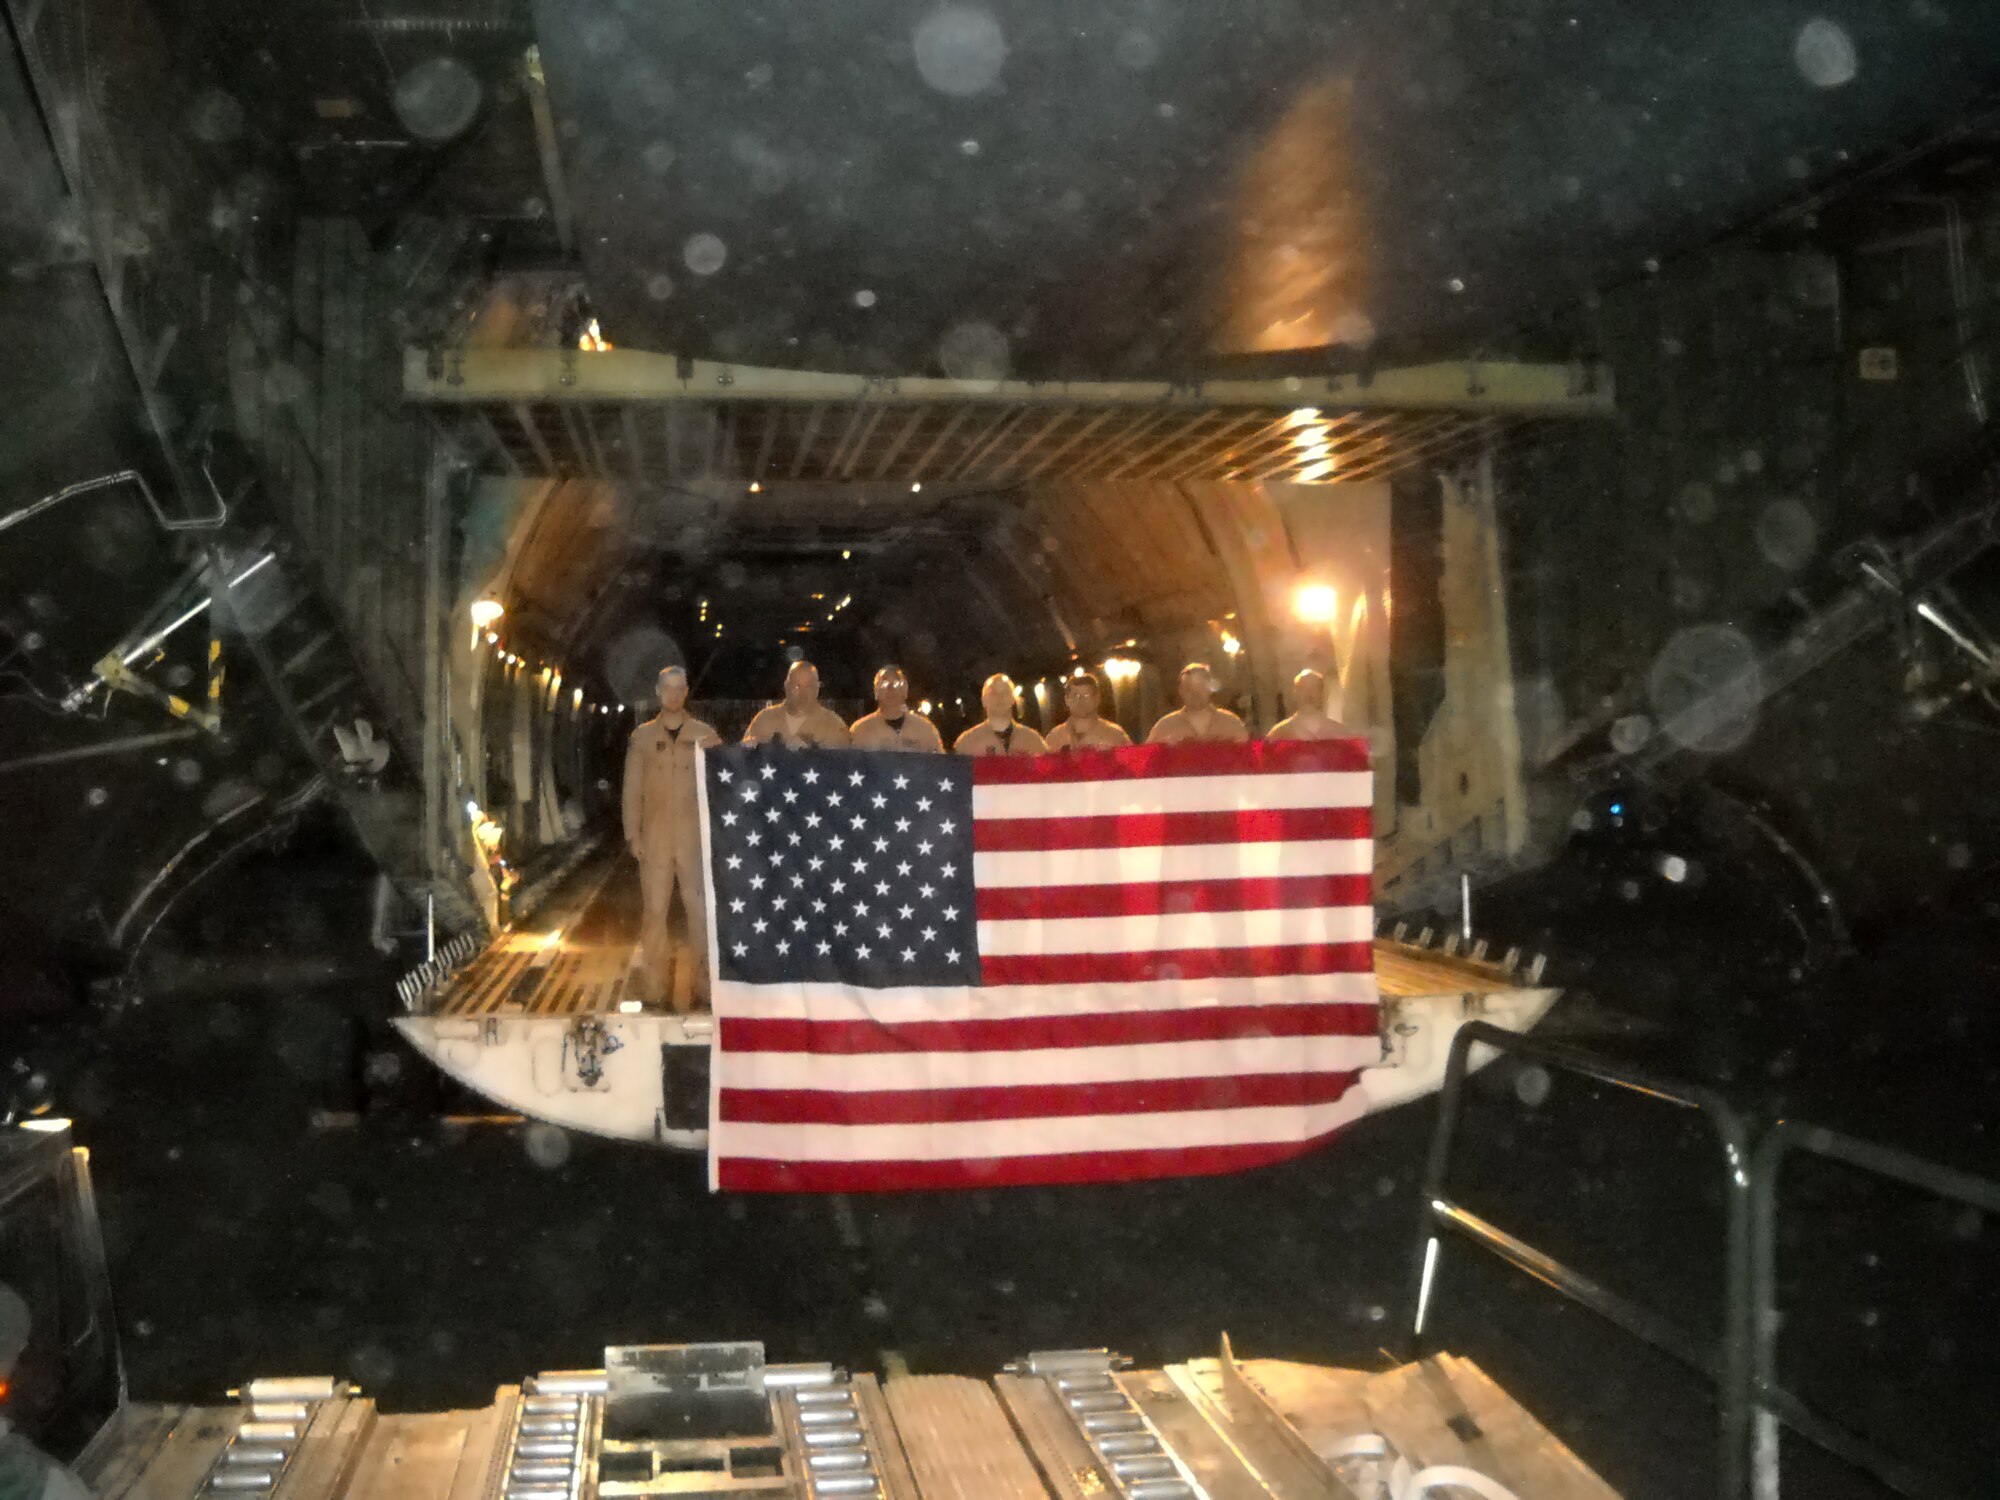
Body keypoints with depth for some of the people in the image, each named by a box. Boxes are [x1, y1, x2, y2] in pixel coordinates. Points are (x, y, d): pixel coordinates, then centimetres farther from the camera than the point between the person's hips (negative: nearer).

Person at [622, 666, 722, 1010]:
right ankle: (653, 987, 5)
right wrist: (633, 834, 0)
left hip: (695, 836, 0)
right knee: (654, 910, 0)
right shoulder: (642, 736, 9)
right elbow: (632, 788, 7)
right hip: (655, 837, 0)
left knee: (701, 909, -1)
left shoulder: (705, 734, 8)